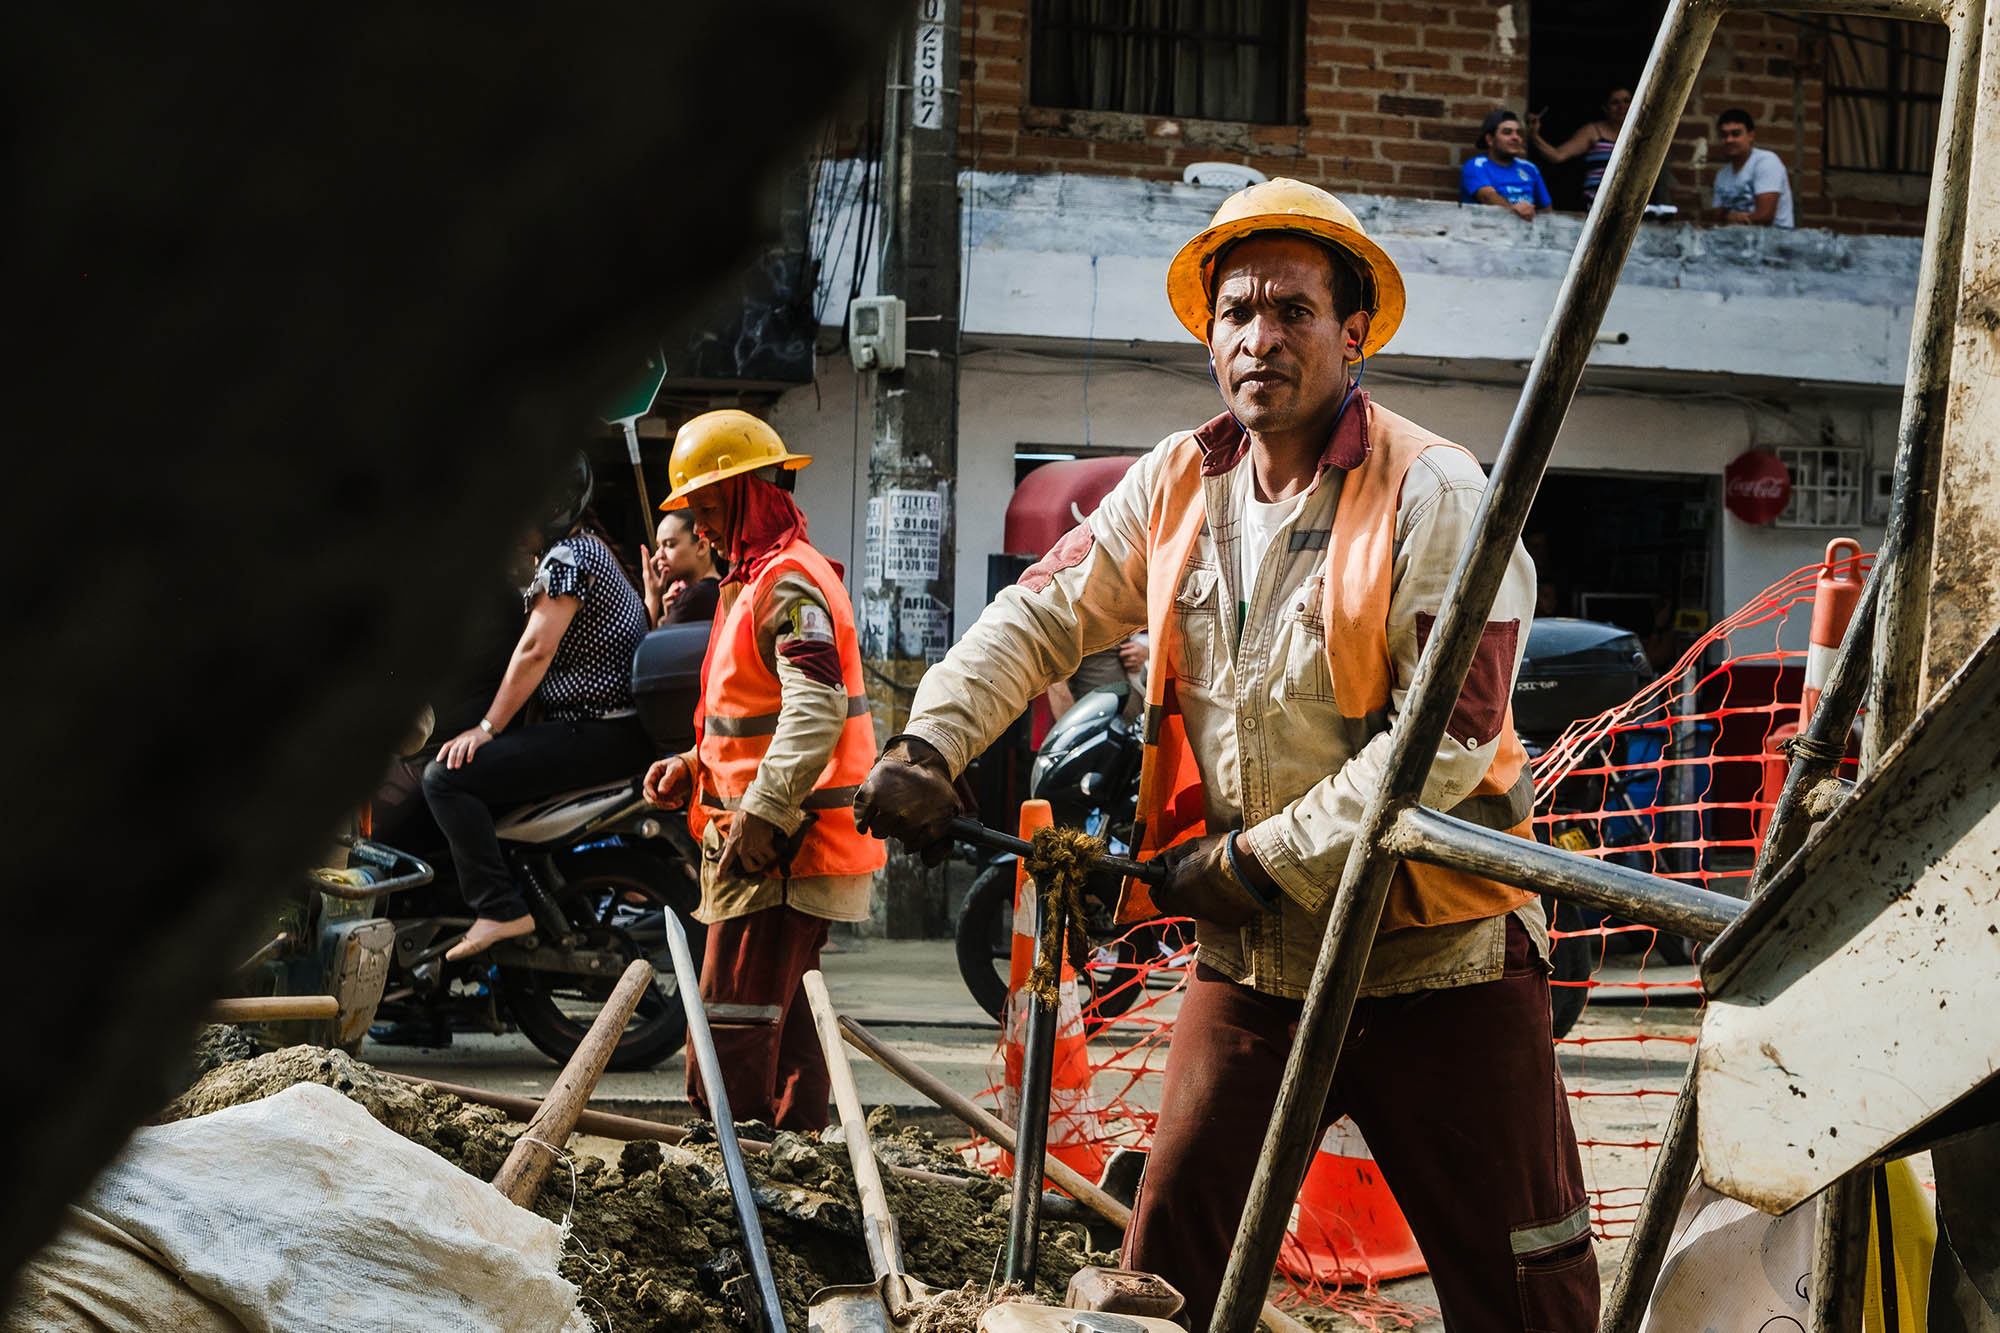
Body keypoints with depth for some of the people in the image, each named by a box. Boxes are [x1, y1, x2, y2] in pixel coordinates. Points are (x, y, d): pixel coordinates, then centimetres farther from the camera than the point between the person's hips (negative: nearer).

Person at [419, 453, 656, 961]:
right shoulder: (586, 548, 19)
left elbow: (535, 652, -19)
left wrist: (486, 728, -14)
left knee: (447, 777, -17)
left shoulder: (568, 557, -14)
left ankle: (500, 908, -20)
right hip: (616, 727, 11)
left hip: (598, 736, -11)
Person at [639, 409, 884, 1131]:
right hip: (778, 845, 11)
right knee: (783, 1014, 16)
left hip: (780, 846, -11)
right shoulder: (758, 577, 20)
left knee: (733, 1027, -11)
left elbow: (815, 710, -26)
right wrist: (694, 766, 13)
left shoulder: (789, 583, -14)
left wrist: (760, 814, -28)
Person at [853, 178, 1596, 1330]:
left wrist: (1263, 860, -16)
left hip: (1437, 961, -4)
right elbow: (1041, 616, 11)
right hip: (1253, 962, 5)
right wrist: (931, 746, -5)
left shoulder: (1434, 497, -12)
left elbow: (1447, 740, -17)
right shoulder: (1176, 486, 5)